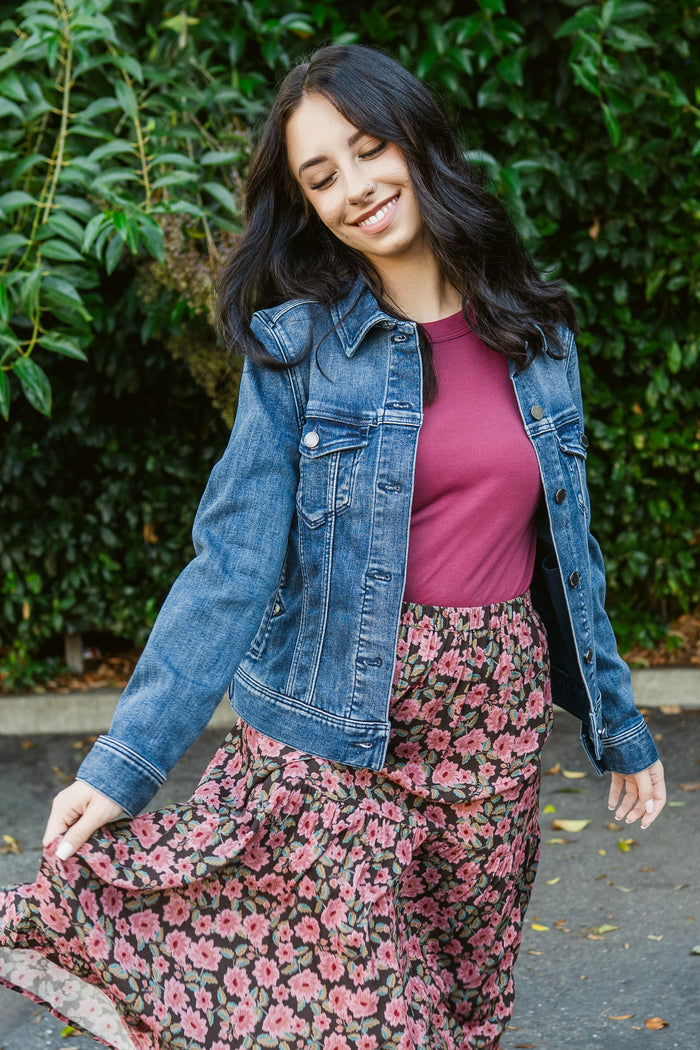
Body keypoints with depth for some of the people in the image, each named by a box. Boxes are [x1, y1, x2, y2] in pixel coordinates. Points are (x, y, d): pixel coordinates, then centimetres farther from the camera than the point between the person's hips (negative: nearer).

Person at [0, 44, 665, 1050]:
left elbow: (567, 553, 13)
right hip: (335, 731, -3)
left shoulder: (535, 333, 5)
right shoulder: (300, 348, -6)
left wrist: (621, 727, 17)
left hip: (495, 728, 4)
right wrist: (123, 764, -15)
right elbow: (230, 567, -10)